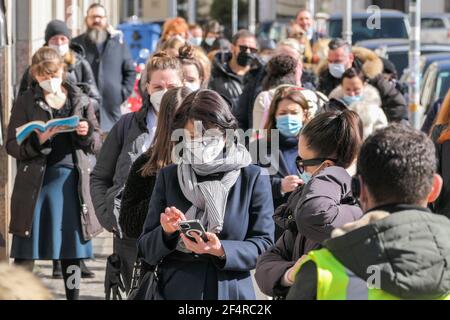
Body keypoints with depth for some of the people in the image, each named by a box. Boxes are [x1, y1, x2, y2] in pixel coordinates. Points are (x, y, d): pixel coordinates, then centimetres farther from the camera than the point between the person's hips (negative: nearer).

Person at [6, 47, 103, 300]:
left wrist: (86, 134, -11)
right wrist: (39, 139, -19)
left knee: (72, 253, 7)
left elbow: (97, 144, 11)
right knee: (25, 255, -4)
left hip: (72, 181, 2)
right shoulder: (25, 102, 4)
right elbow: (13, 146, -1)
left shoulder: (81, 101, 9)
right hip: (35, 182, -2)